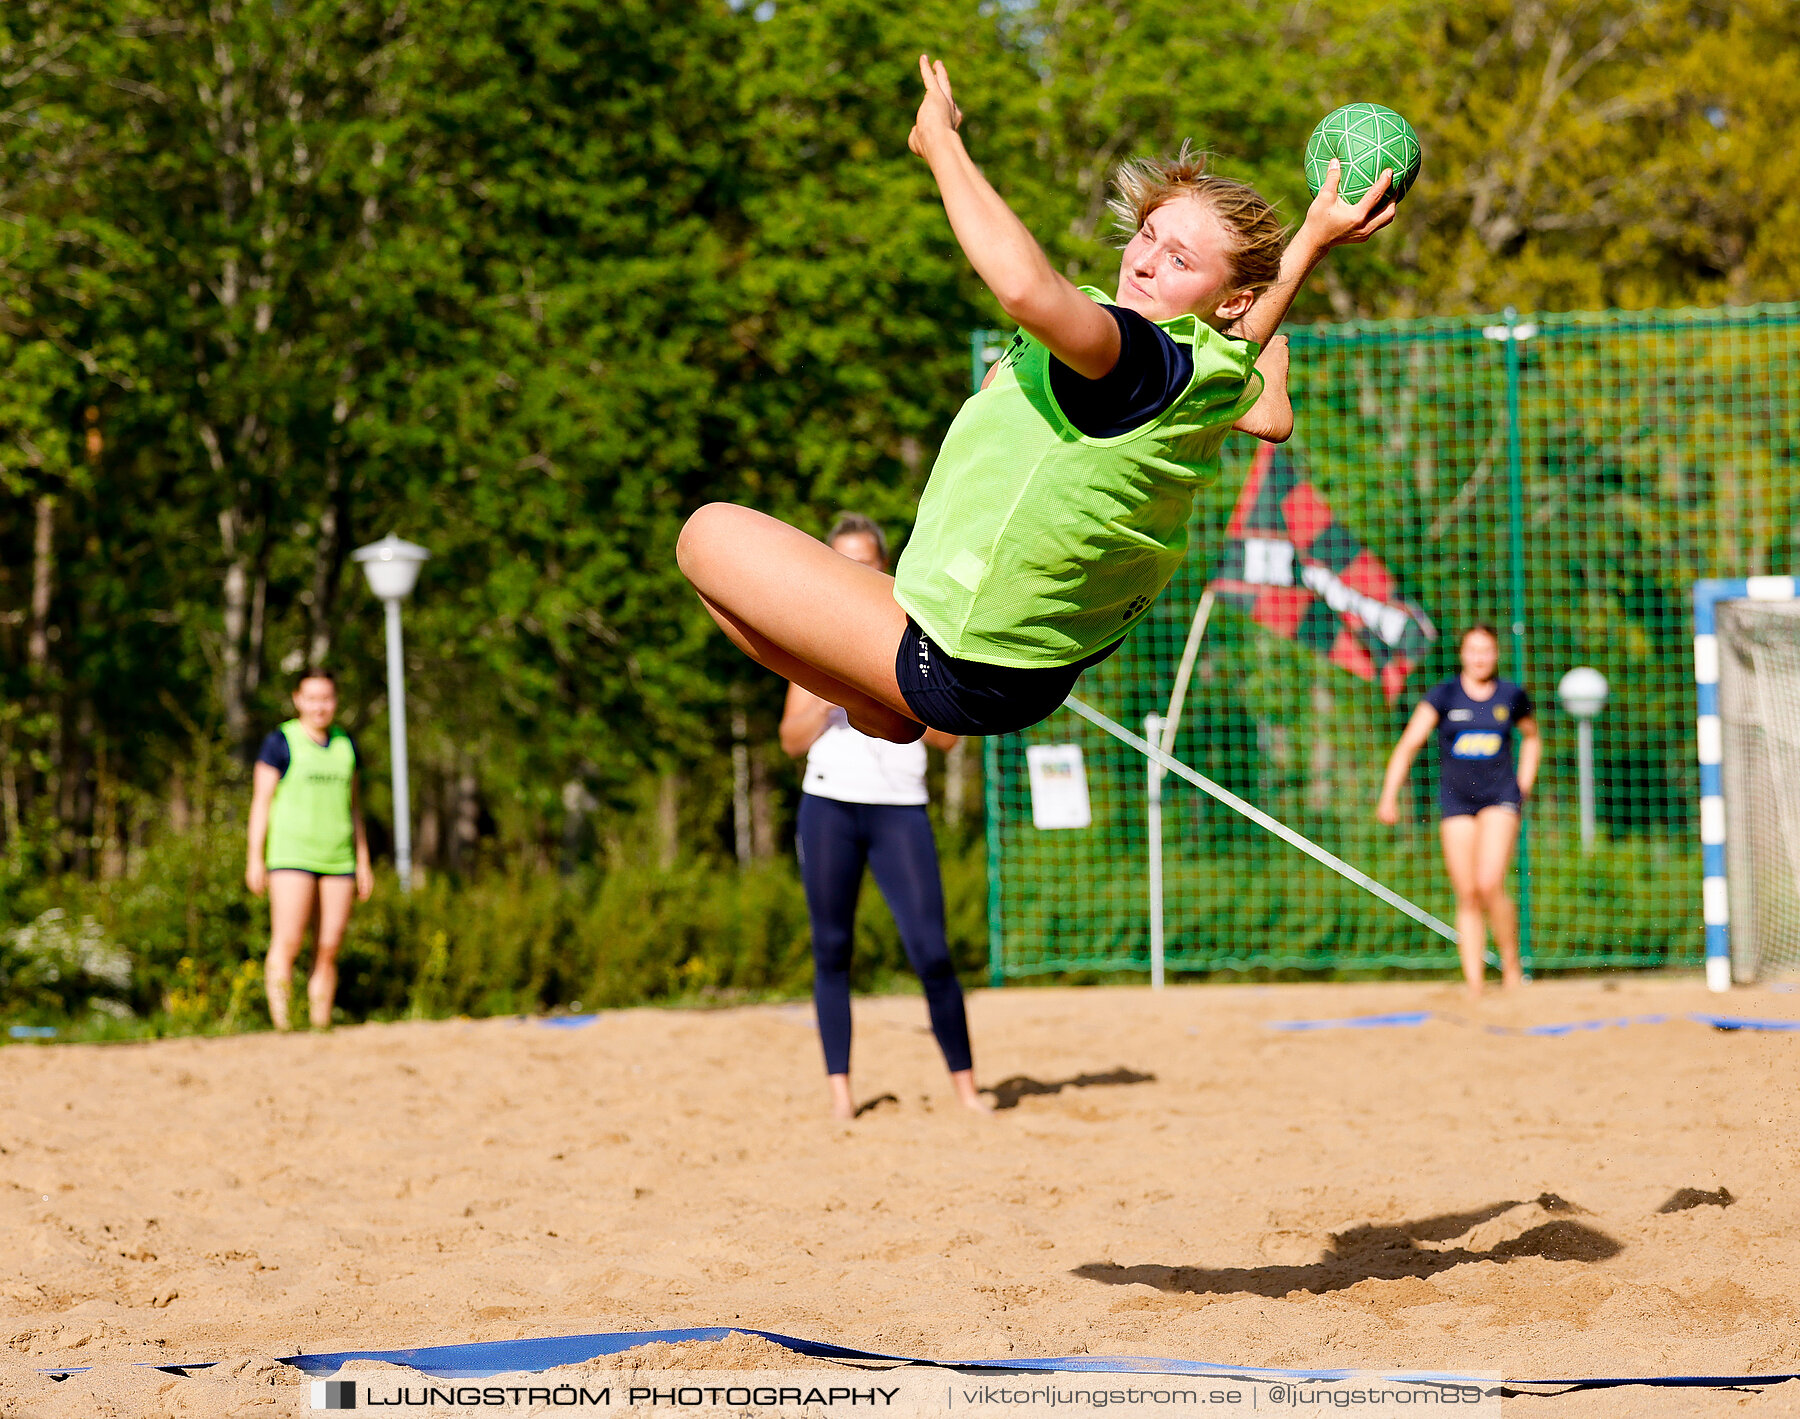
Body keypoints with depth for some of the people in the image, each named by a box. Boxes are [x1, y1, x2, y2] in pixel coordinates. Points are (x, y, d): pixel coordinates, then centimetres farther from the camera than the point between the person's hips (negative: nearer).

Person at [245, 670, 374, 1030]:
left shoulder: (345, 744, 14)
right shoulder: (281, 742, -1)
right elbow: (261, 802, -2)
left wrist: (363, 862, 14)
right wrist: (256, 859, -9)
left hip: (338, 861, 5)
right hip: (291, 856, -5)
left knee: (328, 950, 0)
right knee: (287, 944, -14)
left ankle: (321, 1030, 3)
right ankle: (282, 1029, -16)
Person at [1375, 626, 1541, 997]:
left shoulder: (1512, 696, 2)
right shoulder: (1443, 695, -3)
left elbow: (1532, 737, 21)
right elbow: (1408, 745, -9)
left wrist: (1523, 790, 12)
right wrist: (1389, 796, -19)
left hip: (1500, 798, -1)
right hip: (1456, 800, 1)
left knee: (1489, 884, -18)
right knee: (1467, 897, 1)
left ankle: (1512, 966, 0)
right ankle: (1474, 985, 3)